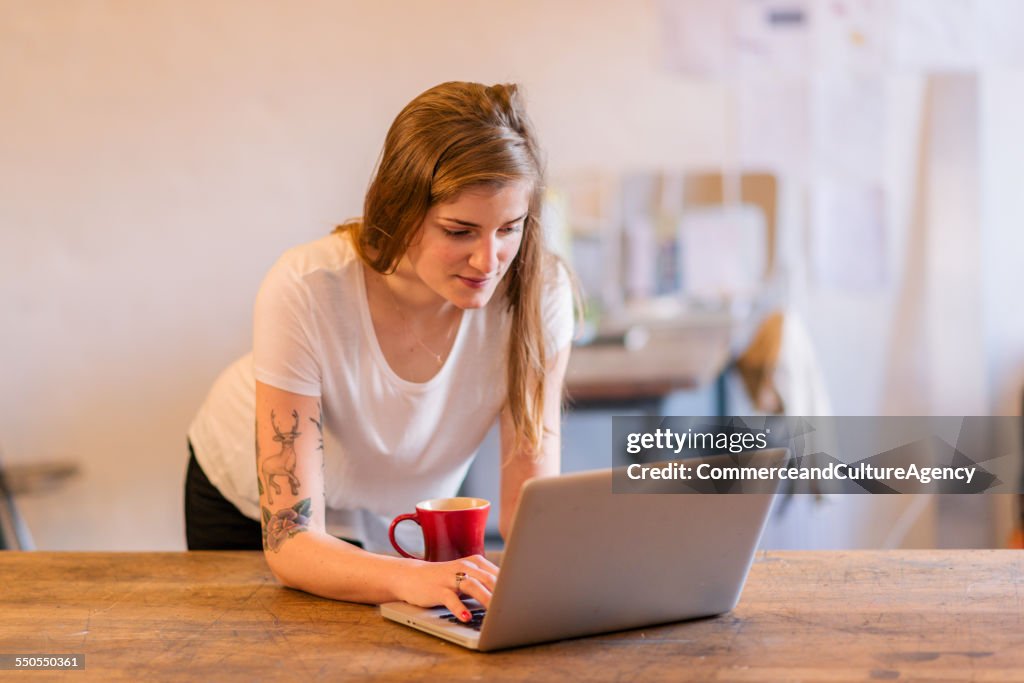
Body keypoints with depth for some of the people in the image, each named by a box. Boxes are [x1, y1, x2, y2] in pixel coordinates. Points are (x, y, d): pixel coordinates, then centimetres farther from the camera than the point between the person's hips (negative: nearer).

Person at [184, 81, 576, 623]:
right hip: (253, 512, -1)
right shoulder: (306, 291, -34)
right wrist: (411, 578, -52)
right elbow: (291, 544, -33)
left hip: (408, 515, 1)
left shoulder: (538, 292, -28)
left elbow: (532, 507, -21)